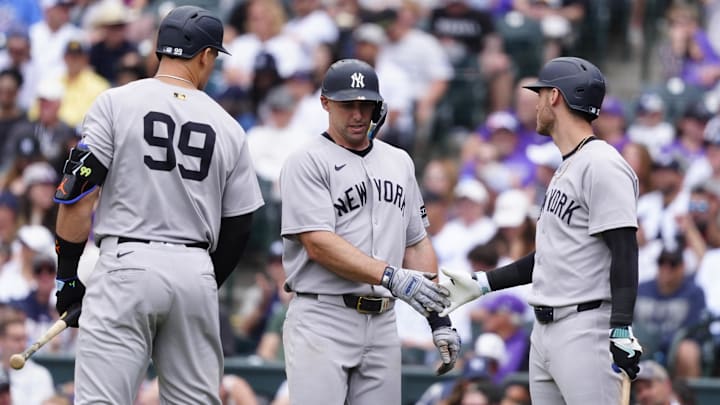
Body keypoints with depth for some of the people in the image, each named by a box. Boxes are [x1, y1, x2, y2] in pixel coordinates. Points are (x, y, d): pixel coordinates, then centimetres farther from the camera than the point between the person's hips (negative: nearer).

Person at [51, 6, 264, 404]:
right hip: (196, 272, 3)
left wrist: (66, 275, 1)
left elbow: (78, 194, -5)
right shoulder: (227, 127, 10)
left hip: (126, 266, -3)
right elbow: (238, 227, 12)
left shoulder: (115, 103, 0)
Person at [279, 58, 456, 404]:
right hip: (323, 320, -6)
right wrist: (391, 277, -23)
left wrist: (438, 317, 9)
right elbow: (318, 245, -15)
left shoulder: (399, 163, 17)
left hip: (382, 321, 6)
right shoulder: (306, 163, -4)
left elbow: (416, 244, 19)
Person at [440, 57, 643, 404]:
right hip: (545, 331, 10)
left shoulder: (602, 165, -12)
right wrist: (482, 283, 24)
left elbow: (624, 253, -18)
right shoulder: (566, 170, 20)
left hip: (586, 331, -10)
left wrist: (621, 330, -25)